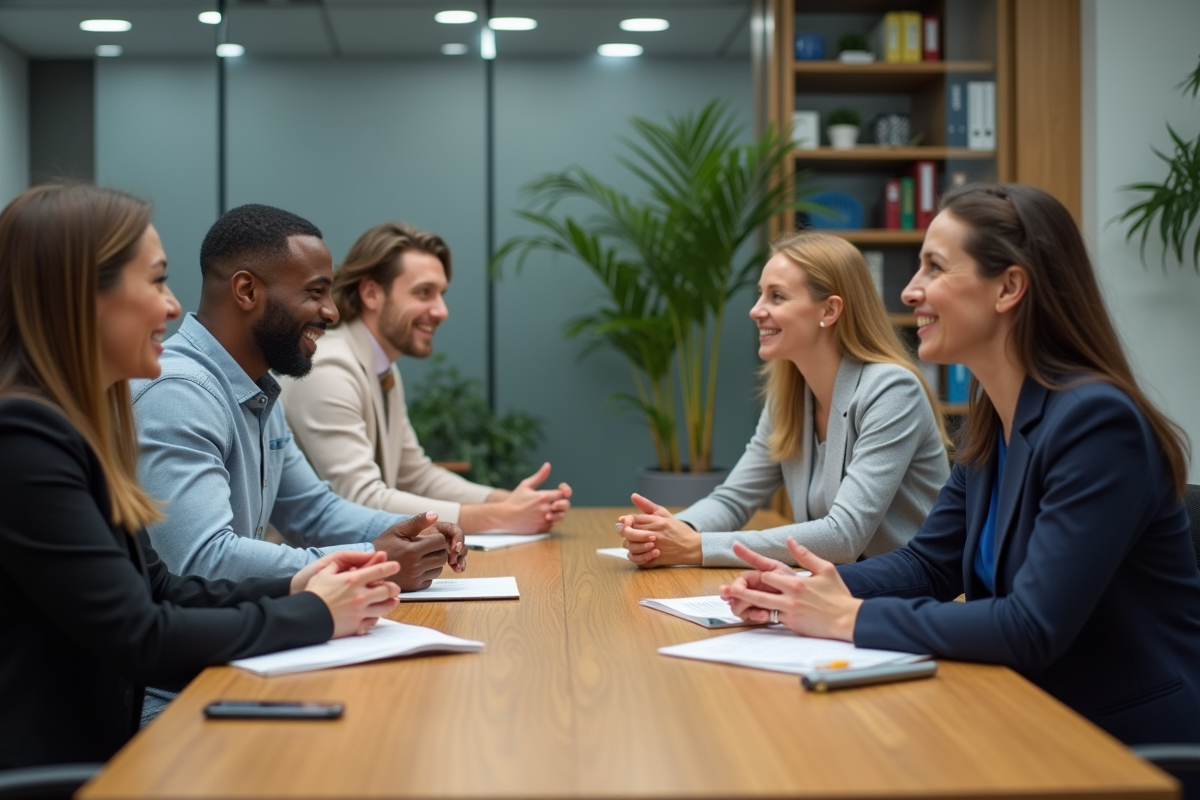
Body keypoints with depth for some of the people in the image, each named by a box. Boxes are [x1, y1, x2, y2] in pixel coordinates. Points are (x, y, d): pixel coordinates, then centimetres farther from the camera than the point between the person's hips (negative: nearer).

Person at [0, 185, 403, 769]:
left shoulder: (77, 419, 11)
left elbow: (154, 590, 13)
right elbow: (136, 637, -19)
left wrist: (291, 590, -1)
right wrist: (311, 616, -9)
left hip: (97, 749, 9)